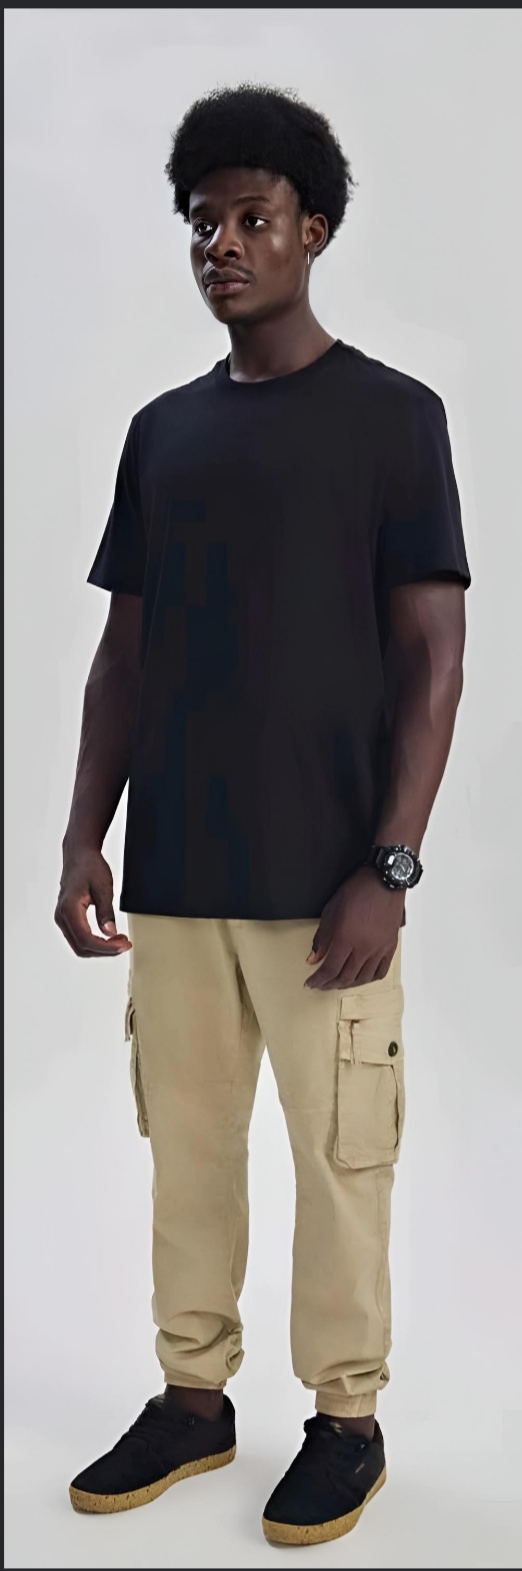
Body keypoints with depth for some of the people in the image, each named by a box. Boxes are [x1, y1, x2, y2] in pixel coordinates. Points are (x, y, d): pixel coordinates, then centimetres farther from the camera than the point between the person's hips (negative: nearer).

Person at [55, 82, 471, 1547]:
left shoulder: (393, 417, -3)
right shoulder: (161, 429, 11)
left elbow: (433, 659, -6)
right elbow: (123, 655, 13)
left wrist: (388, 867, -13)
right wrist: (86, 838, 5)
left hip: (322, 880, -4)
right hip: (173, 876, 5)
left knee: (339, 1154, 5)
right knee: (186, 1146, 13)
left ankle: (347, 1417, 23)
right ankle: (192, 1398, 29)